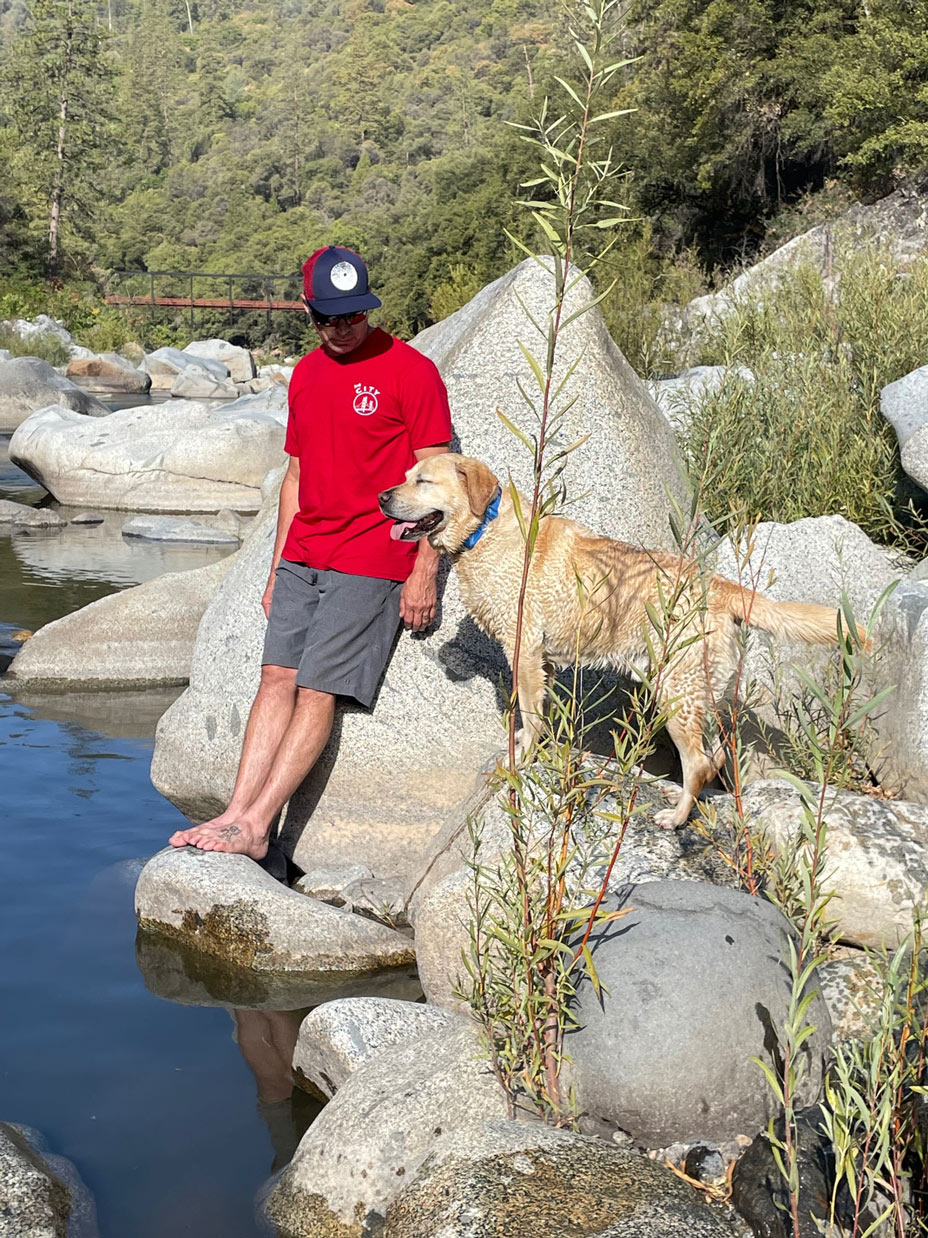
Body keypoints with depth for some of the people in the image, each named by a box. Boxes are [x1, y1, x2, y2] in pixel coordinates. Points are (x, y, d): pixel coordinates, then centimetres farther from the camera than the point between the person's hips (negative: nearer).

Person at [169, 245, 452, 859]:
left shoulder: (410, 370, -6)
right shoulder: (307, 373, 15)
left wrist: (424, 572, -13)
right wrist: (277, 568, 17)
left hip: (371, 560, -6)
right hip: (302, 556, 6)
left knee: (317, 689, -11)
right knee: (278, 676, -4)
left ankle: (254, 826, -12)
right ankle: (236, 814, -7)